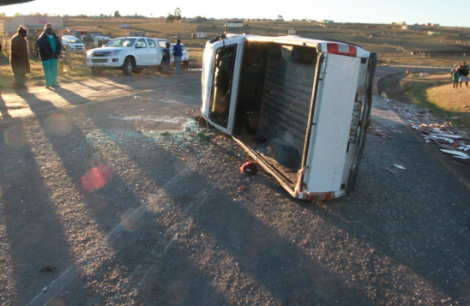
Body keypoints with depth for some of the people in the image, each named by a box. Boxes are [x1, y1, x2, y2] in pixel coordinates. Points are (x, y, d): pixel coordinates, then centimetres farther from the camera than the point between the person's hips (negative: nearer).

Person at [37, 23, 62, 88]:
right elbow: (42, 48, -12)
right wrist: (50, 54, -19)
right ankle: (48, 84, 4)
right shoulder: (42, 38, -4)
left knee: (55, 70, 8)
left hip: (54, 56, 5)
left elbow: (59, 45, 8)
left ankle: (54, 83, 17)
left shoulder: (55, 36, 13)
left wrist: (57, 53, -9)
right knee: (47, 70, -2)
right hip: (46, 57, -5)